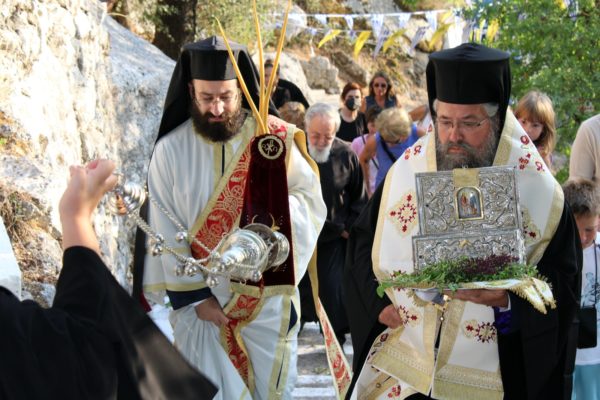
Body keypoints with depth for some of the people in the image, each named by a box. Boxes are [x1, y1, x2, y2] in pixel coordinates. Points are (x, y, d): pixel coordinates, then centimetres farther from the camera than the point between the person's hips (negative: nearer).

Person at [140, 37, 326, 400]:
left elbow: (312, 204, -2)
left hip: (267, 301, 1)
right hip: (200, 302, 0)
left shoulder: (276, 138, -3)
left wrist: (272, 209, -22)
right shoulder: (170, 150, -4)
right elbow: (167, 233, -3)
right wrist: (194, 297, -8)